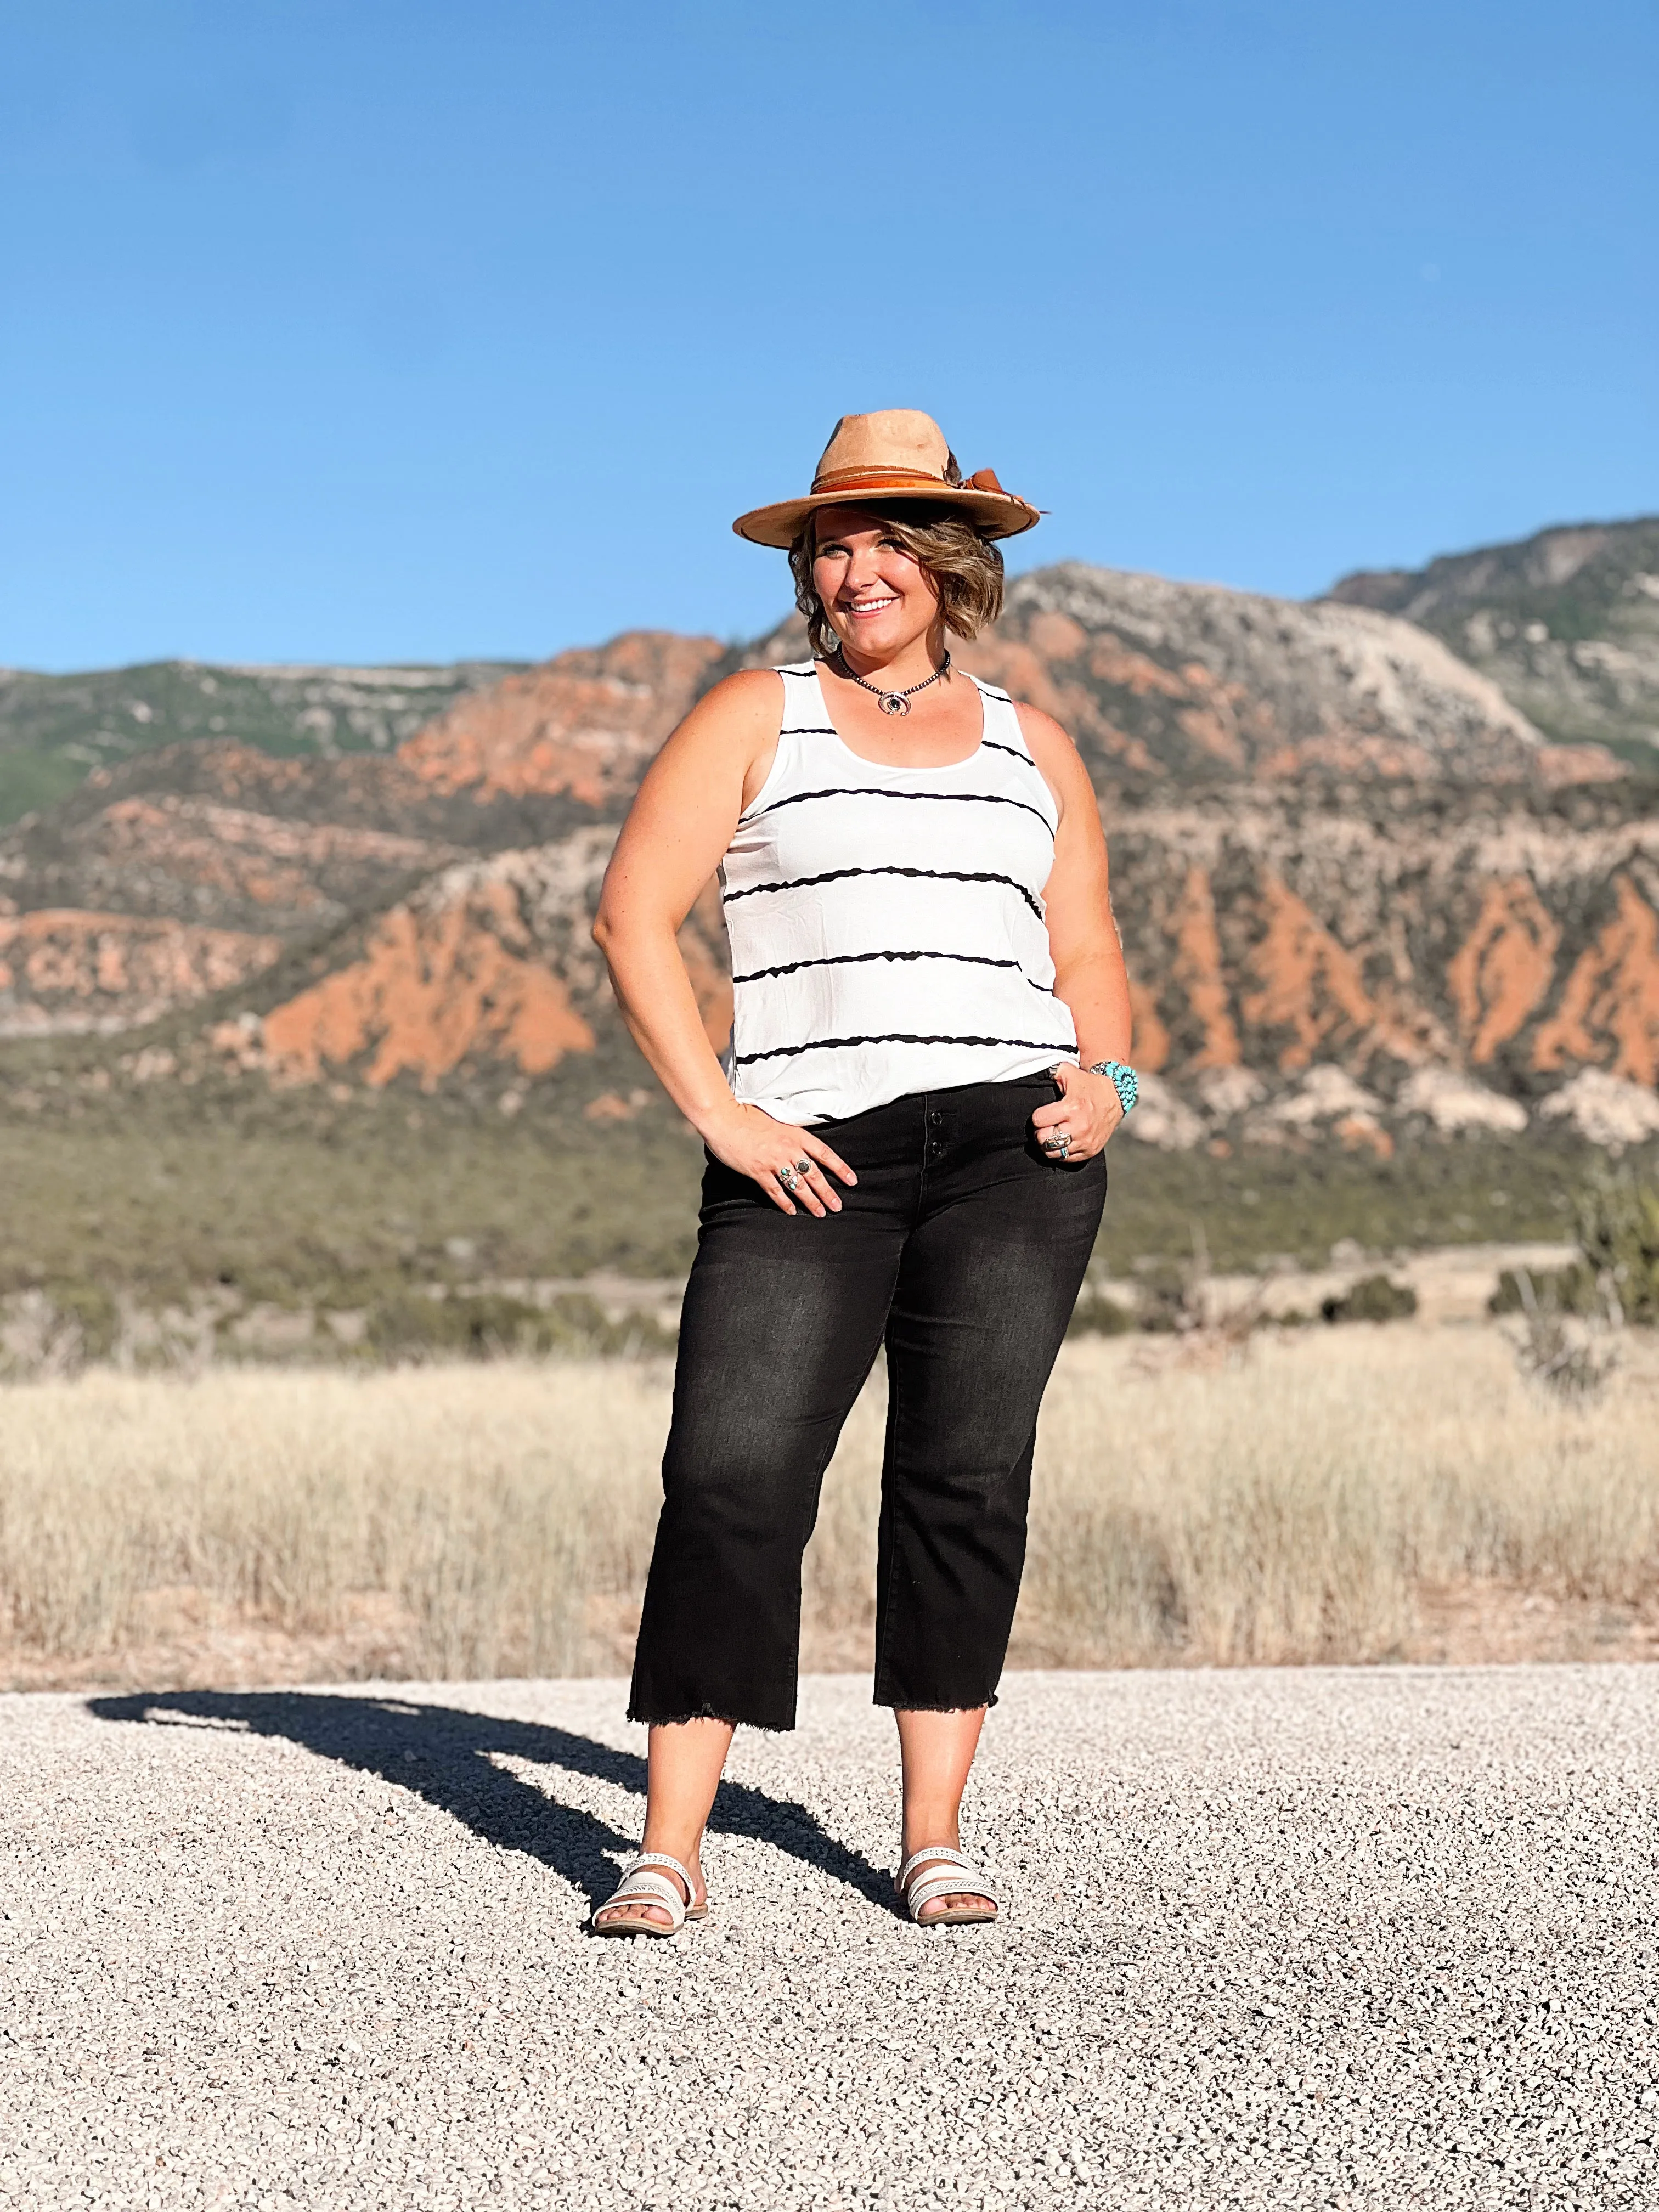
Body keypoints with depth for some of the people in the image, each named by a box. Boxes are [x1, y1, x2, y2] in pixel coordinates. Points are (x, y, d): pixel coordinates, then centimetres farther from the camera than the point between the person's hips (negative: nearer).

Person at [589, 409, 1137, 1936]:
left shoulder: (1033, 749, 18)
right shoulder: (755, 720, 10)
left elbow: (1088, 955, 20)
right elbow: (633, 917, 2)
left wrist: (1103, 1082, -2)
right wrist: (721, 1118, -7)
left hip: (1015, 1146, 2)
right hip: (810, 1160, -2)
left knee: (968, 1478, 0)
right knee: (733, 1472, -11)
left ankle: (936, 1839, 10)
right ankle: (670, 1854, -7)